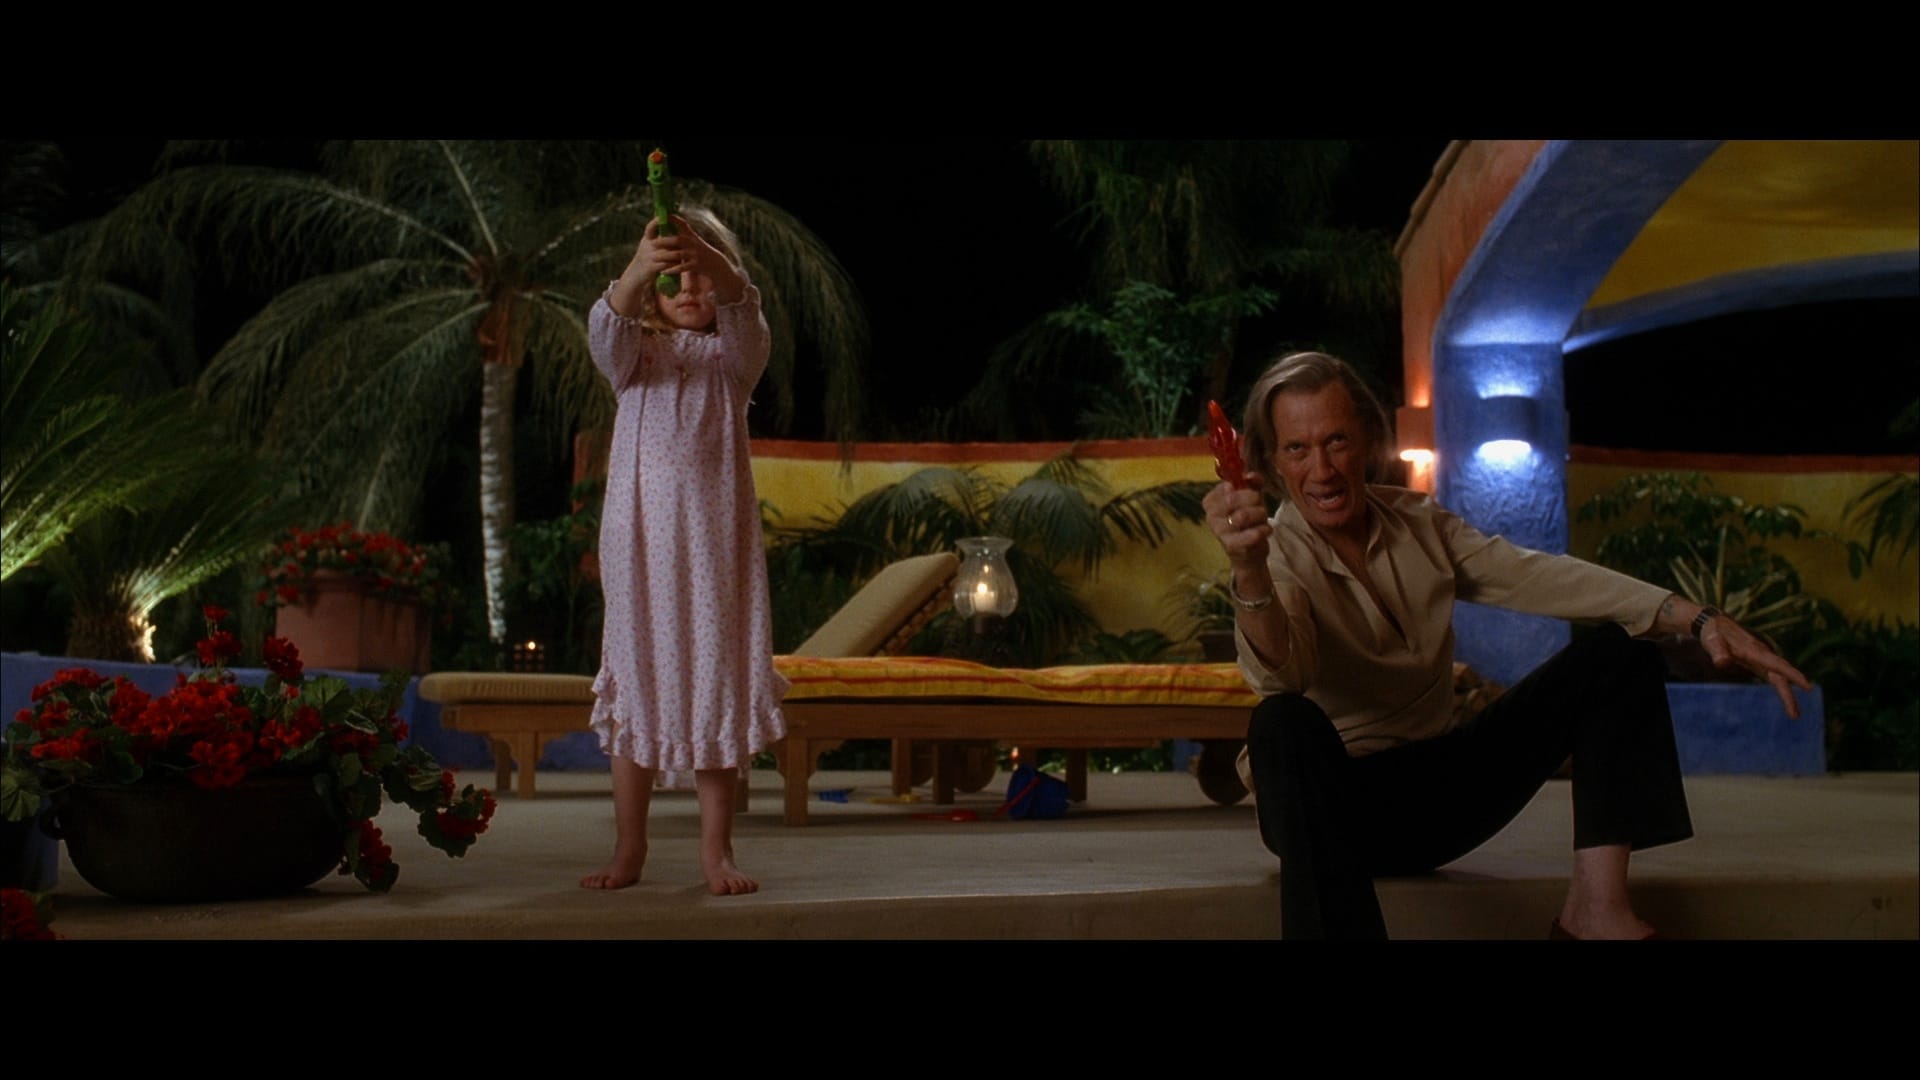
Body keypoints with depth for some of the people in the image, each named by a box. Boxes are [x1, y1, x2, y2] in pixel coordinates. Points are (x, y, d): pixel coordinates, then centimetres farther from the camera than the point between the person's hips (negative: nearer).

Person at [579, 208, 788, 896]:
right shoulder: (635, 353, 9)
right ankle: (629, 847, 11)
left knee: (716, 675, -1)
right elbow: (606, 330, -15)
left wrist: (712, 264, -38)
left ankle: (716, 847, 6)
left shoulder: (732, 356, 8)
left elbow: (745, 320, -17)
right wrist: (637, 272, -36)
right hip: (639, 534, 1)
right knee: (636, 681, 3)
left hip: (713, 536, 0)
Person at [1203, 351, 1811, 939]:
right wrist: (1249, 574, -54)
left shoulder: (1417, 524, 4)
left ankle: (1595, 908, -15)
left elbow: (1538, 577, -2)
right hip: (1330, 802, -6)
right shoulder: (1278, 551, -13)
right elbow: (1279, 678, -33)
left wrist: (1698, 620, -13)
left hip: (1438, 789, 6)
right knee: (1287, 724, -39)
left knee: (1618, 653, -3)